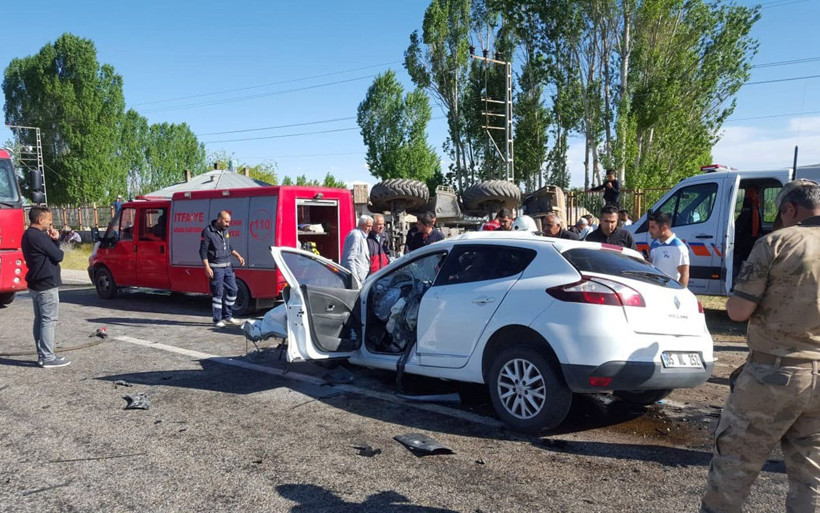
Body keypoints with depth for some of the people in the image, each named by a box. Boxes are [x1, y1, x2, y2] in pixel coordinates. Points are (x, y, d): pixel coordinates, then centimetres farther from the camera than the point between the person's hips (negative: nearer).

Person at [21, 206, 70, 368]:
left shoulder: (28, 235, 14)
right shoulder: (39, 237, -18)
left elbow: (52, 251, 13)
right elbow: (58, 256, -17)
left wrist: (55, 240, -4)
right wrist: (55, 241, 3)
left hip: (36, 284, 10)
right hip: (47, 285, -10)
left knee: (40, 320, 13)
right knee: (49, 321, -7)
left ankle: (42, 355, 19)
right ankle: (48, 358, -5)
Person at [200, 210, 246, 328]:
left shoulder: (225, 231, 11)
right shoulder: (208, 232, -12)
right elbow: (203, 251, -12)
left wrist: (238, 256, 17)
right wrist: (207, 267, -19)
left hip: (227, 266, 8)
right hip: (216, 268, -8)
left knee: (232, 290, 9)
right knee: (218, 294, -3)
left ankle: (228, 317, 23)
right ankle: (217, 320, 7)